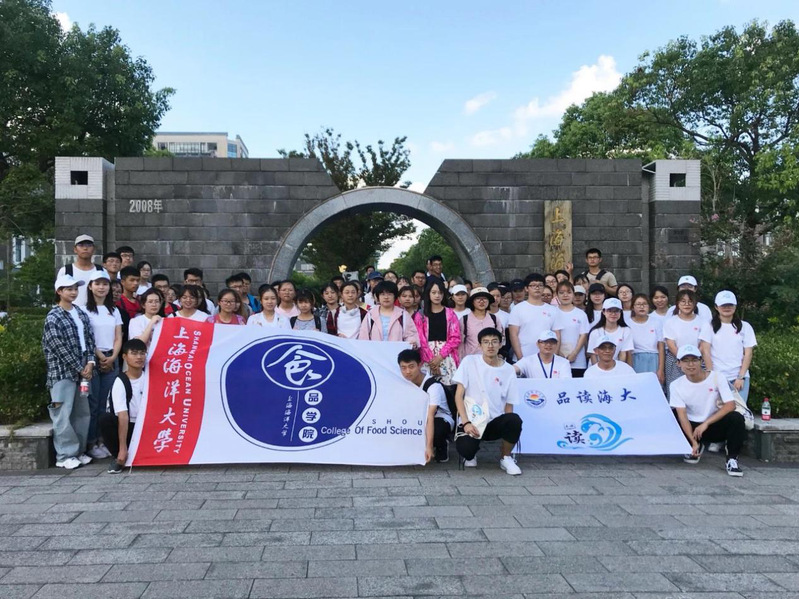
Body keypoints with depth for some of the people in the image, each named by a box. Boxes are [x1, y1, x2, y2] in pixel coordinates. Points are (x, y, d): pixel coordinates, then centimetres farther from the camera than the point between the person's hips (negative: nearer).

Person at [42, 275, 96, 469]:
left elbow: (89, 339, 9)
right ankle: (65, 456, 3)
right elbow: (61, 349, -12)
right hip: (63, 372, -6)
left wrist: (90, 362, -6)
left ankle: (79, 451, 20)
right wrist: (80, 369, -11)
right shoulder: (53, 317, -7)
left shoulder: (81, 313, 12)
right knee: (64, 415, -5)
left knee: (82, 413, 10)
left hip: (82, 370, 6)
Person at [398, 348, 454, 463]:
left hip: (441, 419, -5)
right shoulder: (404, 382, -11)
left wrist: (429, 446, -44)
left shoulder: (433, 386, -30)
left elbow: (430, 417, -38)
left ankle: (442, 445, -2)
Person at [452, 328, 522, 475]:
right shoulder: (469, 362, -3)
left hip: (495, 422, 2)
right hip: (471, 422, -2)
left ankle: (505, 458, -2)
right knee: (465, 449, -32)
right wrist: (466, 422, -17)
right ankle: (471, 455, 10)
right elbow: (459, 395, -6)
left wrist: (507, 426, -13)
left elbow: (509, 405, 6)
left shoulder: (508, 370, 3)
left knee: (514, 420, -31)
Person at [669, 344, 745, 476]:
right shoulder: (676, 385, -9)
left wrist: (706, 423, -27)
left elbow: (730, 405, -20)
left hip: (715, 426, -3)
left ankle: (732, 458, -13)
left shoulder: (717, 378, -11)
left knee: (736, 418, -31)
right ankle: (697, 447, 6)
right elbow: (682, 416, -15)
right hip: (692, 427, 3)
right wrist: (693, 442, -27)